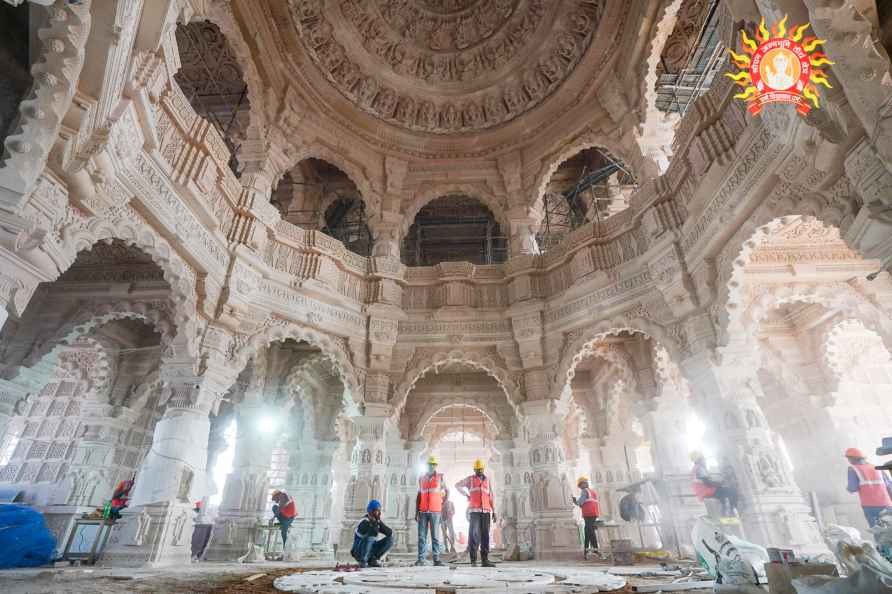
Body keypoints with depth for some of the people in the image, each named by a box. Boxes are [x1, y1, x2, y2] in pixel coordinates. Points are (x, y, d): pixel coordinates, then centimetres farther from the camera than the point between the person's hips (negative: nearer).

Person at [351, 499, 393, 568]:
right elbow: (374, 533, -37)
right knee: (370, 536, -34)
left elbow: (390, 533, -6)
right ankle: (363, 561, -16)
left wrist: (381, 523, -18)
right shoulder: (364, 521, -21)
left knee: (390, 538, -5)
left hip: (371, 550, 7)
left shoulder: (378, 521, 3)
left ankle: (373, 559, 1)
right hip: (359, 551, -7)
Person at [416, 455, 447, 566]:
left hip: (435, 511, -2)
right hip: (423, 511, 2)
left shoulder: (440, 477, 6)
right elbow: (418, 496, 12)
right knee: (422, 536, 1)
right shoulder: (421, 478, 11)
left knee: (435, 536, -1)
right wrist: (416, 512, 7)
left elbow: (447, 491, 16)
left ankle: (436, 559, 3)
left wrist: (444, 504, 10)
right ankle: (421, 559, 5)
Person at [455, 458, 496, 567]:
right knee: (474, 535, -8)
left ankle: (485, 560, 6)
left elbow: (490, 496, 15)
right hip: (474, 511, -3)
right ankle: (473, 561, -4)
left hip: (486, 511, 3)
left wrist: (494, 511, 8)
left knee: (485, 535, 2)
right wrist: (466, 495, 4)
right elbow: (457, 485, 13)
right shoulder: (470, 479, 9)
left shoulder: (487, 480, 18)